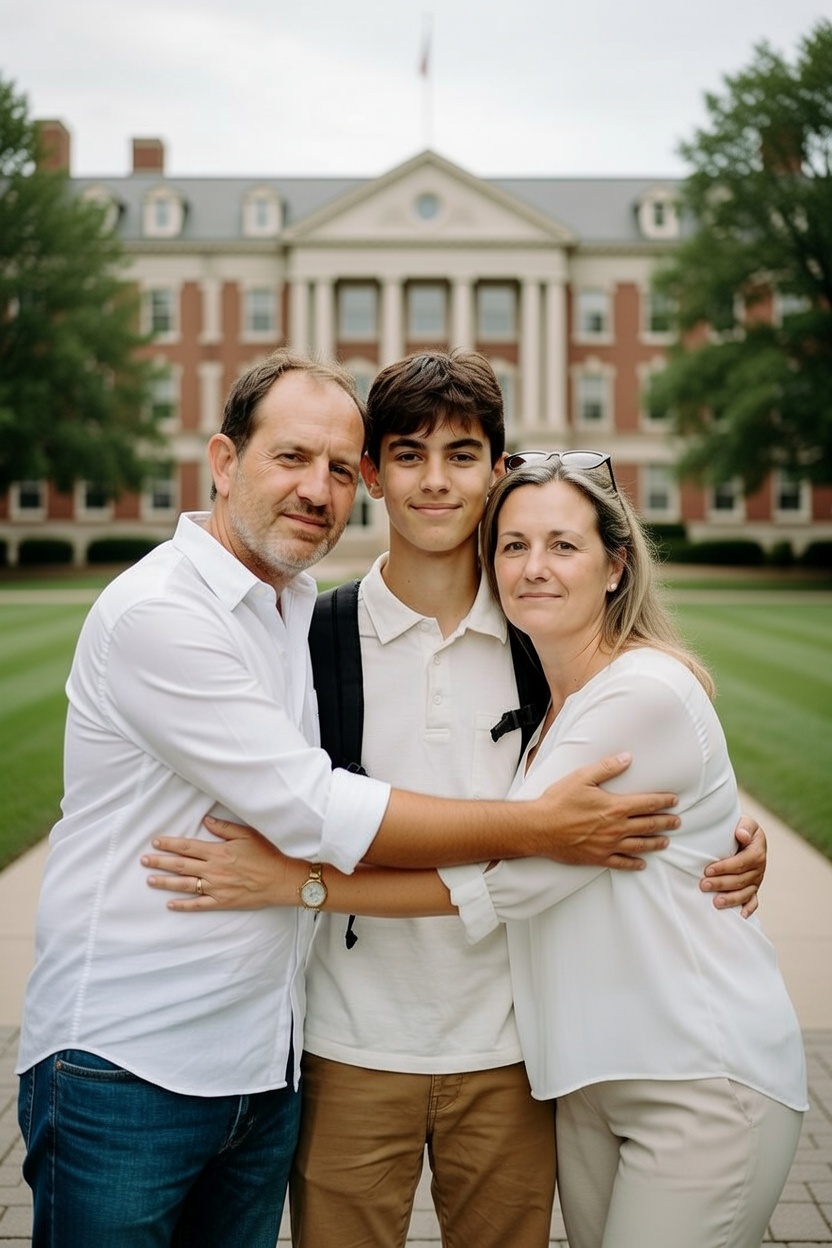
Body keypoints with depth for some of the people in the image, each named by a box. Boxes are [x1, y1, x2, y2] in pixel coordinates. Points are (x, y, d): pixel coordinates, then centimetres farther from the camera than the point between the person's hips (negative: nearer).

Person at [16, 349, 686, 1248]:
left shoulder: (314, 615, 8)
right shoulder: (156, 612, -17)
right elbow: (317, 814, -20)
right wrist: (539, 830, -16)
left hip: (264, 1067, 7)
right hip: (125, 1064, -6)